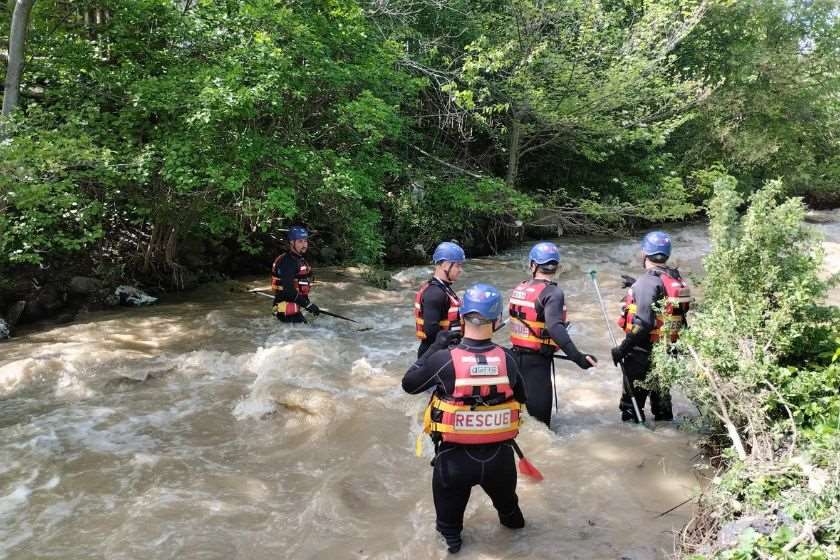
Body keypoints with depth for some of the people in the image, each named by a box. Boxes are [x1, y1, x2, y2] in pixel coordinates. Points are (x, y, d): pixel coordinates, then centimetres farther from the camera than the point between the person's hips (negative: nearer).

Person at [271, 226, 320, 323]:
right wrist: (307, 304, -26)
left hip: (295, 306, 10)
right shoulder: (286, 262, -18)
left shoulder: (301, 260, 14)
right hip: (286, 309, -10)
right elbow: (288, 289, -26)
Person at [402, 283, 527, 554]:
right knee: (505, 498, 36)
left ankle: (451, 536, 50)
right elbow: (521, 398, 5)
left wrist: (435, 347, 0)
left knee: (449, 500, 30)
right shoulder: (506, 359, -12)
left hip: (455, 457, -3)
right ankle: (511, 519, 62)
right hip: (499, 456, 3)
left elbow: (409, 384, -3)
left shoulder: (444, 359, -20)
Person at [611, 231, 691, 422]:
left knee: (632, 403, 2)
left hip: (643, 352, -8)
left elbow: (644, 322, -26)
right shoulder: (676, 279, 5)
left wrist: (622, 349, -19)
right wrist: (637, 286, 27)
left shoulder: (648, 281, -20)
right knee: (661, 395, 21)